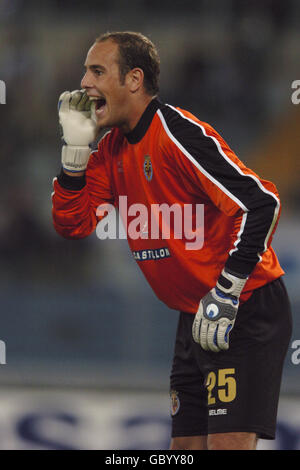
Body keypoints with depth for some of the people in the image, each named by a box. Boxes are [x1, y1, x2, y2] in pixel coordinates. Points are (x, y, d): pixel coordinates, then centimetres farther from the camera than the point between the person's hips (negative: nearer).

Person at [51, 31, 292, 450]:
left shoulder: (176, 132, -18)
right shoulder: (114, 148, 10)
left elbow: (260, 203, -24)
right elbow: (72, 223, 10)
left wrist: (225, 294, -23)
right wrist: (76, 146, -2)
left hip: (246, 311, -9)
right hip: (197, 318, 9)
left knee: (228, 442, -16)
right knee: (186, 444, 7)